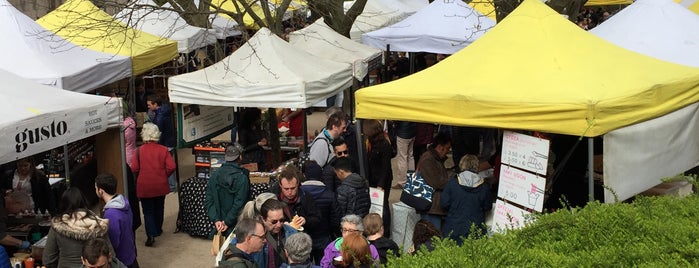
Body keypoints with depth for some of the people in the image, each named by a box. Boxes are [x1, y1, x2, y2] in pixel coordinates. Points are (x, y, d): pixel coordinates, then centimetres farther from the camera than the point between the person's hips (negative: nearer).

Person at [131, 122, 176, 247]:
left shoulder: (139, 150, -10)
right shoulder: (163, 150, -8)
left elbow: (134, 169, -9)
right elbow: (171, 167, -11)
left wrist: (143, 175, 11)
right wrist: (164, 175, 7)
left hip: (144, 186, -2)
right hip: (160, 186, 2)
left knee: (148, 211, 4)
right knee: (159, 208, 21)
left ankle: (151, 235, -10)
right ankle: (158, 230, 37)